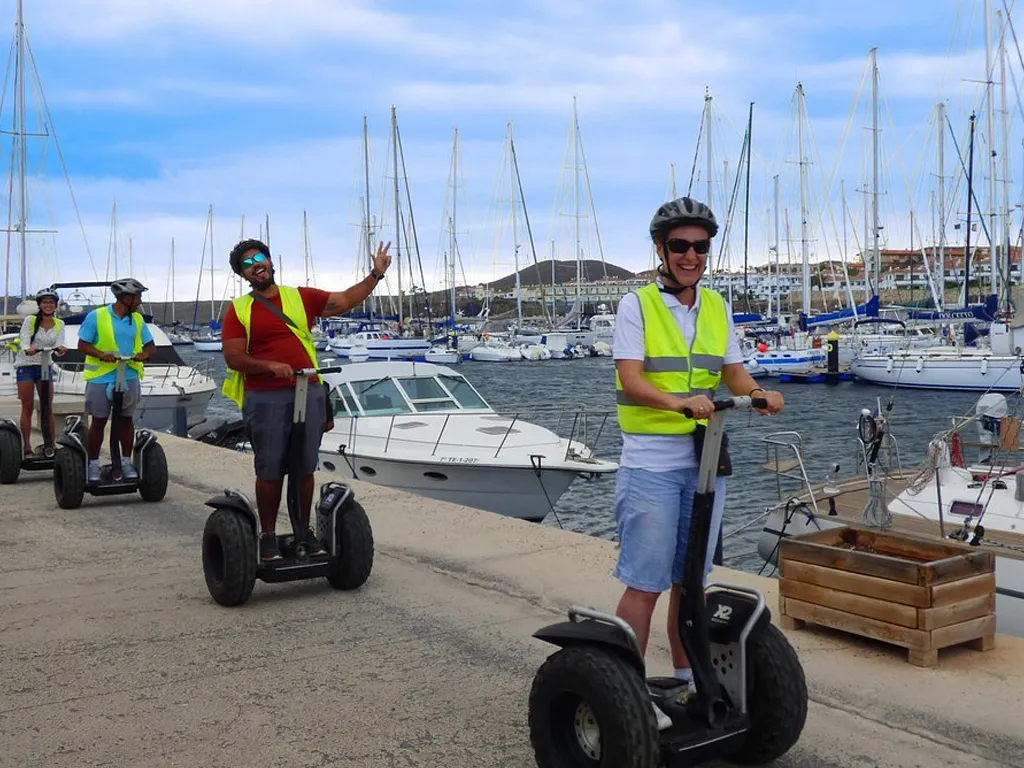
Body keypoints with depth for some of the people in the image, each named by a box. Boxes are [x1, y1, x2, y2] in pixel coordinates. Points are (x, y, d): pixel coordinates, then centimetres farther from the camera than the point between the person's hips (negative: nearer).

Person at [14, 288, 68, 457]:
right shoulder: (30, 320, -2)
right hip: (26, 365, -2)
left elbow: (59, 345, -6)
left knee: (48, 408, -1)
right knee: (27, 407, 0)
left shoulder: (59, 324, 5)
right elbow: (23, 339, -15)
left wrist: (60, 349, -30)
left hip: (45, 367, 2)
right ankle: (27, 447, 2)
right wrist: (27, 349, -38)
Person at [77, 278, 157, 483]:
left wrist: (144, 354, -11)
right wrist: (101, 355, -22)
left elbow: (150, 344, 12)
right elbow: (82, 344, -4)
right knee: (98, 421, 5)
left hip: (129, 377, 4)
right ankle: (93, 464, 15)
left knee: (127, 420, 7)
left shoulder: (137, 319, 8)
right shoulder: (96, 316, -5)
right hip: (101, 378, -4)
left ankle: (126, 462, 17)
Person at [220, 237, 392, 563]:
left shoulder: (301, 297, 12)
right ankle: (268, 537, 13)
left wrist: (376, 274, 7)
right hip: (265, 398, -2)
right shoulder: (238, 310, 4)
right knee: (270, 471, 2)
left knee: (305, 469, 8)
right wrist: (270, 366, -17)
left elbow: (346, 300, 14)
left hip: (308, 393, 3)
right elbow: (233, 356, -3)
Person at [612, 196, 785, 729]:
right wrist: (678, 401, -33)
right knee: (645, 584, -4)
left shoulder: (717, 308, 12)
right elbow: (629, 380, -16)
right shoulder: (636, 306, -6)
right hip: (651, 465, -5)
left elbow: (733, 371, 13)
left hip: (704, 462, 6)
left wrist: (759, 394, -9)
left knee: (690, 579, 15)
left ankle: (686, 679, 28)